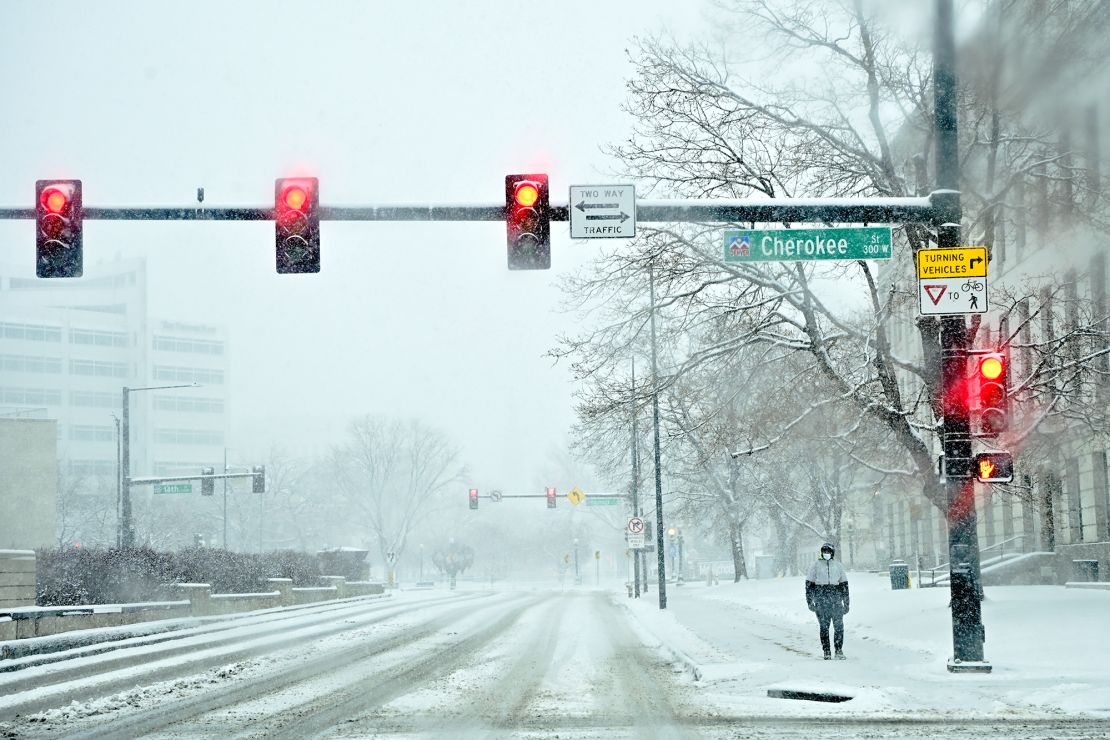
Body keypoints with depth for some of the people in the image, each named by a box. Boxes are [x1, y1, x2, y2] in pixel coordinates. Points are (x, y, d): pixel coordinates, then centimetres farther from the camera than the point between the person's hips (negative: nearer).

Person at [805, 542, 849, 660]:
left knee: (839, 626, -6)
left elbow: (844, 585, 16)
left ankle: (839, 651, 4)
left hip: (836, 599, 1)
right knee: (823, 627, -2)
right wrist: (810, 602, -1)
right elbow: (809, 584, 7)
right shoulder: (815, 566, 8)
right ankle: (826, 652, 3)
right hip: (820, 600, -1)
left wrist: (846, 603, 13)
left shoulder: (838, 566, 13)